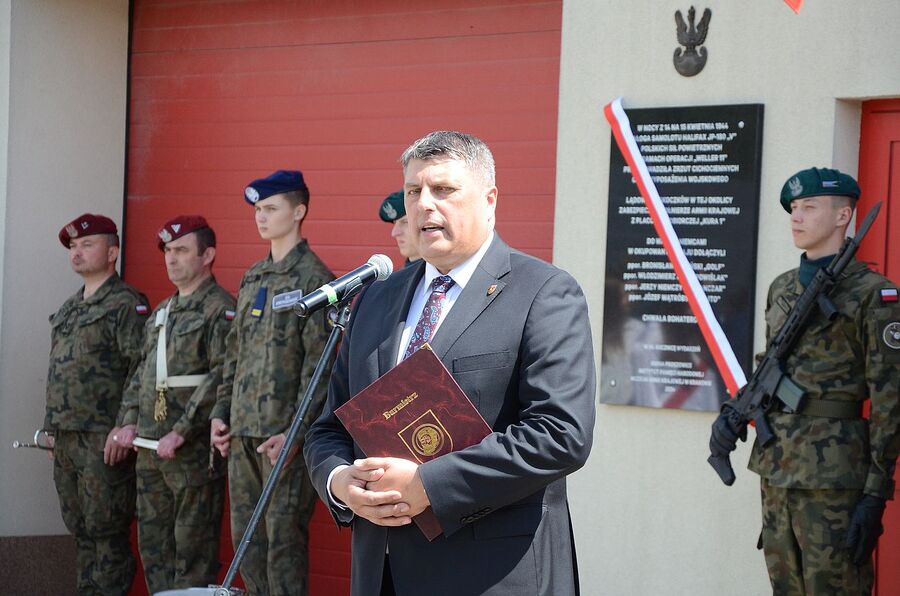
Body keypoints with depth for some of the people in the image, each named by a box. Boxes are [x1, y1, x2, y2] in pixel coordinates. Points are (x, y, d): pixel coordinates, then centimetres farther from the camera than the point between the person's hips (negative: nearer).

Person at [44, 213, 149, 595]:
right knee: (80, 530, 12)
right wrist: (54, 428, 19)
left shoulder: (126, 305, -8)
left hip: (104, 441, -9)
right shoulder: (69, 309, 20)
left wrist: (124, 428, -21)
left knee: (106, 533, -6)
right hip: (67, 440, 9)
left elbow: (140, 373, -16)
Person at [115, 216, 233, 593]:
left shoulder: (220, 310, -9)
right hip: (150, 449, 9)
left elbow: (221, 378, -18)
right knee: (153, 545, 12)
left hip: (194, 450, -8)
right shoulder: (161, 313, 18)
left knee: (192, 548, -3)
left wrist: (180, 433, -20)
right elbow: (141, 373, 22)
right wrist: (130, 421, 7)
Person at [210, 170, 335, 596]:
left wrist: (295, 431, -18)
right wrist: (221, 413, 12)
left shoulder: (313, 279, -8)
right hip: (242, 432, 8)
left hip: (285, 434, -8)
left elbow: (319, 364, -13)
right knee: (245, 536, 10)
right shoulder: (252, 279, 16)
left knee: (283, 536, -5)